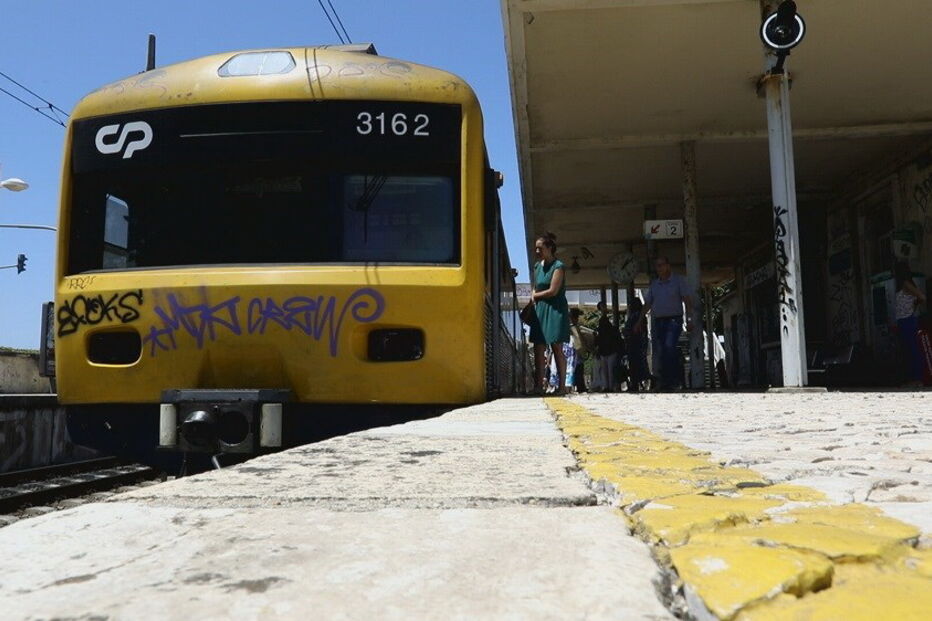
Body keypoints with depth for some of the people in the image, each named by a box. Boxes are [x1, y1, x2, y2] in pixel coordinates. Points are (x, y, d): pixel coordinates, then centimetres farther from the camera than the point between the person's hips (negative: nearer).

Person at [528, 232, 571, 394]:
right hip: (540, 310, 7)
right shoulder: (537, 266, 14)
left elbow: (553, 291, -14)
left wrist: (535, 295, -1)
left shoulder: (558, 266, -8)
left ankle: (561, 385, -1)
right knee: (538, 348, 1)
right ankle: (540, 384, 6)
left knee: (556, 347, -6)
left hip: (555, 310, -7)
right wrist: (534, 296, 1)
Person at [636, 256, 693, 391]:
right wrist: (640, 321, 15)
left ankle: (668, 381, -23)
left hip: (674, 319, -5)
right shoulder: (654, 284, 17)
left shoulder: (678, 280, 4)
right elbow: (647, 304, 20)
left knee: (669, 347, -21)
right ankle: (674, 380, 7)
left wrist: (689, 319, -10)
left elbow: (687, 300, -1)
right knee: (662, 352, 1)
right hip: (658, 321, 5)